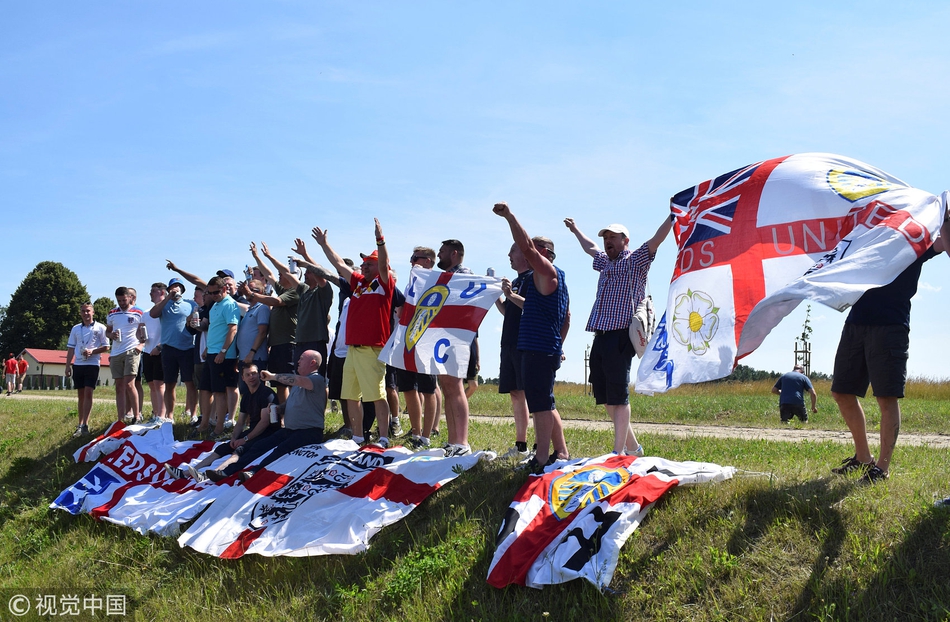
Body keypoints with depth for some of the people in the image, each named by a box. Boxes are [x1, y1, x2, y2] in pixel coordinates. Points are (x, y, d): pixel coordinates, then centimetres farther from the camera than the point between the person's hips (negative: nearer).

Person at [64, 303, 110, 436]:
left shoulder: (100, 328, 1)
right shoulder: (76, 329, 13)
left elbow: (106, 347, -1)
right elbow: (71, 348, 14)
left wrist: (92, 351, -16)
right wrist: (68, 365, 7)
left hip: (92, 364, -4)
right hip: (78, 365, 4)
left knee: (88, 393, -11)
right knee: (81, 394, 8)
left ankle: (84, 425, -14)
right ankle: (80, 424, 12)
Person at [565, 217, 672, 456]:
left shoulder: (635, 260, 2)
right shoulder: (606, 262, 24)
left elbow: (657, 239, -12)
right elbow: (590, 247, 44)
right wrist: (575, 230, 56)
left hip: (620, 337, -8)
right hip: (600, 337, 8)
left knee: (618, 396, -10)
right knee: (605, 397, 10)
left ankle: (618, 453, -9)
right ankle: (632, 446, 21)